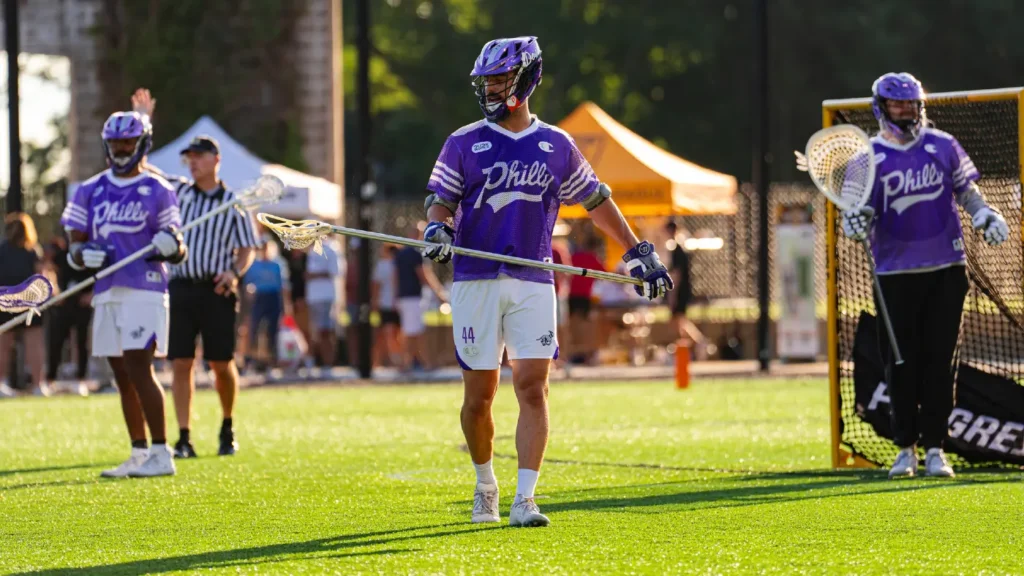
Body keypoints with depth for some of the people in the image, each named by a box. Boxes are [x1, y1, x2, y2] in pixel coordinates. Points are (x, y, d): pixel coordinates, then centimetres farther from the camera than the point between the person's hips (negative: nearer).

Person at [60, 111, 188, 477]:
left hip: (144, 291, -5)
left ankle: (161, 455, -12)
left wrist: (173, 247, -20)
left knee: (139, 371, -13)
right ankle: (139, 455, 13)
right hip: (106, 293, 5)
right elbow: (75, 245, 12)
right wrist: (84, 255, -10)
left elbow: (177, 252, 3)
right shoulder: (90, 191, 13)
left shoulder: (157, 191, 2)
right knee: (123, 377, 7)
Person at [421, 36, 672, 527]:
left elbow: (596, 201, 17)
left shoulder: (557, 147, 8)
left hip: (533, 284, 1)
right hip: (475, 280, -1)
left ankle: (525, 499, -11)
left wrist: (638, 254, 16)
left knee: (533, 389, -10)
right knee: (478, 396, 1)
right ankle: (485, 485, 24)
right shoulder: (464, 144, 4)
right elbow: (440, 200, 3)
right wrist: (437, 229, -20)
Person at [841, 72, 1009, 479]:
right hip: (896, 273, -1)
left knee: (939, 359, 1)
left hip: (946, 267, 1)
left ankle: (935, 446, 5)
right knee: (903, 362, -1)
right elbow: (853, 215, -1)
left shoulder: (943, 146, 7)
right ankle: (906, 448, 9)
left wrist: (985, 215, -2)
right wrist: (855, 224, -23)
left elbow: (966, 190, 17)